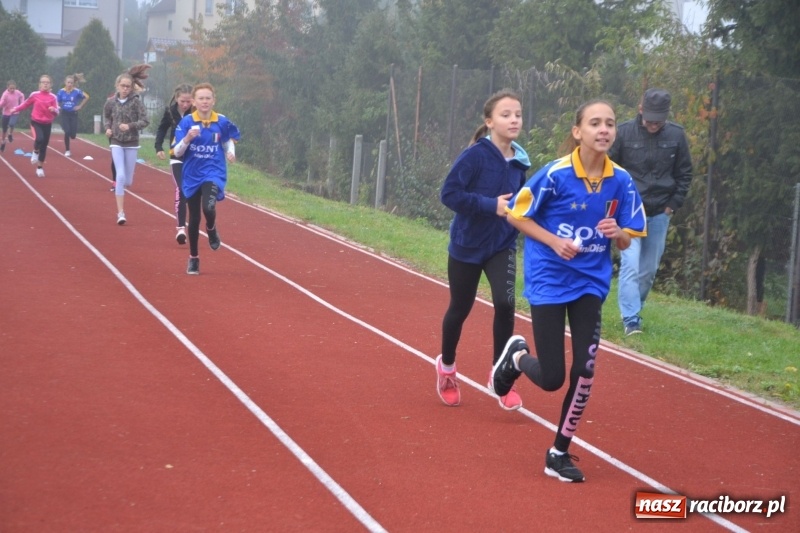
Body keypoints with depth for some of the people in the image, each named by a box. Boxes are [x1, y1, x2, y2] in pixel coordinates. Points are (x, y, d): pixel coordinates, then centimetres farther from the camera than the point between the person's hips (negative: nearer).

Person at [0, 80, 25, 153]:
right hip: (6, 113, -1)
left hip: (15, 113, 1)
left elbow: (22, 96, 14)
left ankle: (10, 134, 5)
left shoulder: (17, 92, -10)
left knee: (11, 124, -28)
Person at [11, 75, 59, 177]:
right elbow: (26, 104, 9)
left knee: (44, 146, 7)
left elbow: (57, 112, -6)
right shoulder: (34, 95, -6)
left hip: (47, 124, 2)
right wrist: (16, 109, 5)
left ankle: (40, 168, 22)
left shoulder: (53, 97, -6)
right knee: (39, 139, -29)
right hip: (36, 122, -2)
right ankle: (35, 152, 4)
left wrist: (54, 110, -28)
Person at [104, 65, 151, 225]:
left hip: (132, 144, 0)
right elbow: (106, 115, 17)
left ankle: (118, 184, 45)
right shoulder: (111, 102, -3)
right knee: (120, 176, -14)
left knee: (128, 181, 6)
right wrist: (108, 127, 0)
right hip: (117, 143, 0)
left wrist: (130, 126, -25)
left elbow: (145, 121, -11)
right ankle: (120, 213, -11)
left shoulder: (136, 102, -9)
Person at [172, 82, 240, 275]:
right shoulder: (186, 122, -8)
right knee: (194, 218, 8)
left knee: (208, 208, -27)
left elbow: (229, 139, 16)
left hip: (214, 173, -1)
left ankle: (211, 231, 9)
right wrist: (188, 138, -26)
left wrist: (230, 151, -5)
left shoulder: (222, 122, -5)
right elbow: (176, 152, -8)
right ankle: (193, 258, 27)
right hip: (192, 176, 1)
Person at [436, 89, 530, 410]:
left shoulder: (519, 162, -2)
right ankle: (447, 366, 38)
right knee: (460, 309, 12)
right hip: (467, 245, -3)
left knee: (505, 303, -16)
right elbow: (449, 193, -22)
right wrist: (491, 205, -27)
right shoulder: (476, 155, -19)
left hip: (502, 246, 3)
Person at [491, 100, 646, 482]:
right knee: (551, 378, -4)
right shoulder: (555, 174, -16)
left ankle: (560, 453, 14)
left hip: (590, 283, 3)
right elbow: (516, 215, -5)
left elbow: (627, 241, 5)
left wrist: (617, 233, -18)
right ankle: (516, 356, 33)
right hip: (548, 281, -3)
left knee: (584, 371, -4)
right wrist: (554, 241, -18)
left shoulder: (621, 181, -5)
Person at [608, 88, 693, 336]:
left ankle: (634, 311, 23)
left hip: (659, 213, 3)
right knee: (630, 264, -12)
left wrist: (673, 204, 1)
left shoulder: (676, 135, -3)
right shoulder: (625, 132, -8)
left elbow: (684, 174, 7)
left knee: (649, 269, 9)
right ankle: (630, 319, -11)